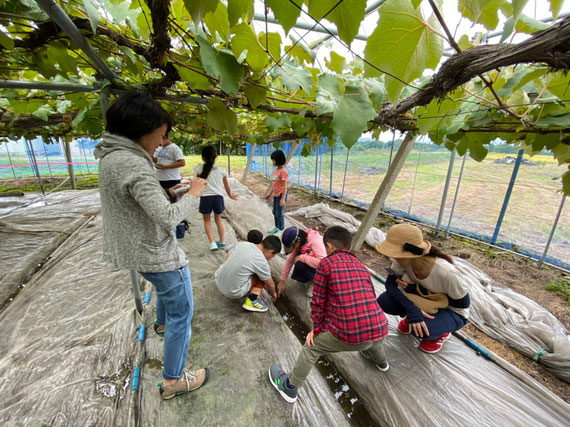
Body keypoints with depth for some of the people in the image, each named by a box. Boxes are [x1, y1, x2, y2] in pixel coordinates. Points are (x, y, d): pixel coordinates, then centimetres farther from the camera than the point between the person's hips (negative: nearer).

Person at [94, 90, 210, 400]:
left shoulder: (111, 156, 3)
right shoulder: (132, 164, -28)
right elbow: (168, 217, -30)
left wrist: (168, 192, 7)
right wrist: (193, 194, -17)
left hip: (139, 249, 10)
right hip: (158, 255, -10)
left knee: (164, 288, 37)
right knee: (181, 314, 9)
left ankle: (163, 321, 65)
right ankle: (173, 380, 27)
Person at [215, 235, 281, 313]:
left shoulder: (242, 244, -1)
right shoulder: (261, 261, -16)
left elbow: (227, 258, 15)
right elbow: (270, 284, 1)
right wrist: (273, 293, 22)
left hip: (218, 281, 7)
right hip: (233, 293, -7)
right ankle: (252, 301, -1)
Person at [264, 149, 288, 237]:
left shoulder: (283, 171, -17)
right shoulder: (275, 170, 8)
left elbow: (285, 186, -18)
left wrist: (283, 199, -21)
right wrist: (270, 194, 20)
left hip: (281, 194, -8)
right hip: (275, 194, 8)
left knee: (279, 213, 0)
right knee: (275, 212, 18)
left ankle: (281, 230, 15)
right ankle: (276, 227, 36)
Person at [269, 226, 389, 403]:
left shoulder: (326, 263, -2)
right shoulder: (361, 266, 14)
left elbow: (318, 301, 0)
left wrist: (317, 328, 14)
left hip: (349, 335, -6)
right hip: (380, 330, 6)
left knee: (311, 347, 17)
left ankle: (290, 387, 33)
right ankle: (381, 361, 70)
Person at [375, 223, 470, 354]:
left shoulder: (447, 273, -36)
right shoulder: (403, 260, -25)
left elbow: (462, 304, -19)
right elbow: (391, 282, -17)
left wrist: (417, 289, -27)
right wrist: (411, 309, -34)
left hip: (453, 312, -3)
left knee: (423, 331, -33)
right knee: (384, 301, -21)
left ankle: (441, 332, 3)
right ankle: (412, 317, 10)